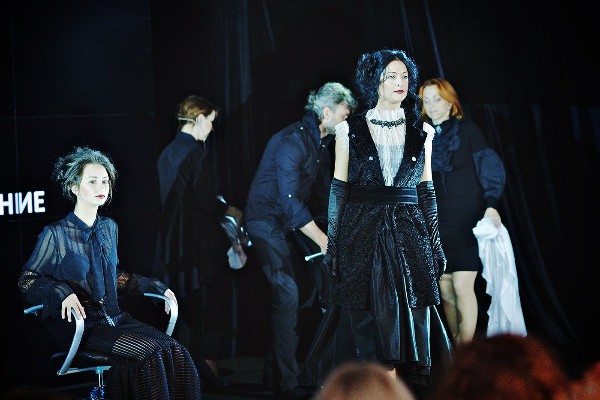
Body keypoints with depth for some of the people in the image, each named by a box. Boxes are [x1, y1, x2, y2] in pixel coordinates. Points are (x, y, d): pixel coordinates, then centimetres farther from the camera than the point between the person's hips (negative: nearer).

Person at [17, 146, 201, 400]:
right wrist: (63, 293, -22)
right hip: (80, 326, -6)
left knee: (176, 353, -19)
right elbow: (27, 281, -4)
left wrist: (155, 288, 18)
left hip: (113, 318, 6)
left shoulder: (108, 228, 14)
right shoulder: (56, 234, -5)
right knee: (150, 354, -28)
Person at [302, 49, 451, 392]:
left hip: (408, 233, 2)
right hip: (362, 235, -2)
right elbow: (338, 191, 2)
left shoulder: (422, 132, 9)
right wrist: (333, 246, -3)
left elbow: (426, 190, 11)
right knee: (368, 322, -3)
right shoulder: (350, 130, 3)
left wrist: (434, 243, 7)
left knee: (407, 320, -1)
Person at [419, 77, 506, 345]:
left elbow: (489, 169, -4)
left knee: (462, 286, -13)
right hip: (437, 223, 5)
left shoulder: (467, 130, -2)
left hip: (468, 220, -5)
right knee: (445, 289, 3)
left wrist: (491, 205, -17)